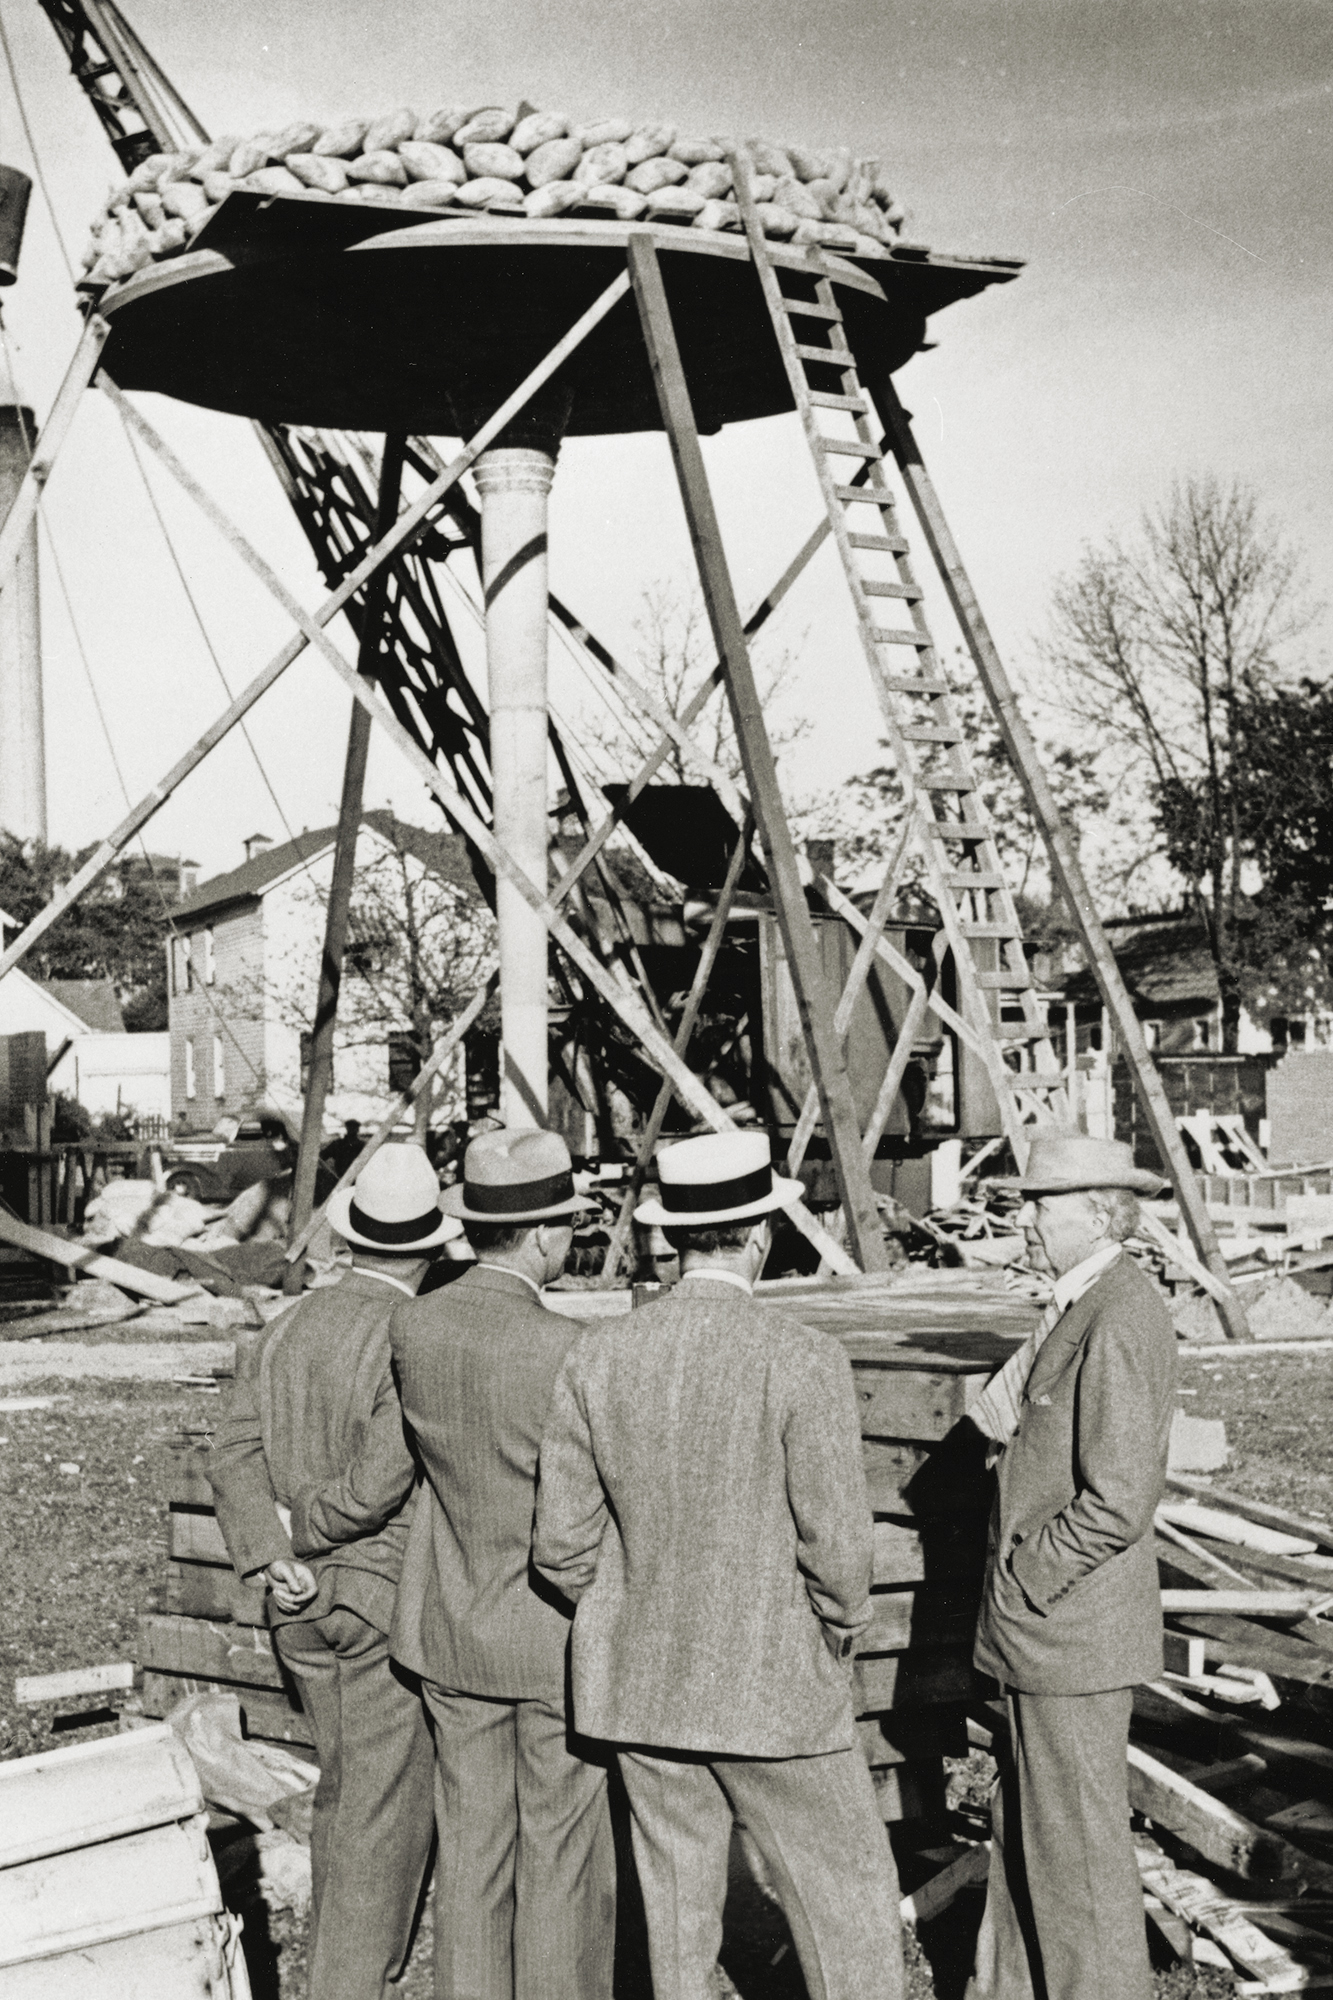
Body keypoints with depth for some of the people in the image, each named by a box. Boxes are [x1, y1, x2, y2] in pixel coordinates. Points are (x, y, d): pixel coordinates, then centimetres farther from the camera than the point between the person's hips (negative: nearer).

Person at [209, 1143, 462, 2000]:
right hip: (390, 1604, -7)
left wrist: (275, 1560, -10)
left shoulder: (283, 1330, 4)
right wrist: (308, 1531, -7)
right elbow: (379, 1483, -24)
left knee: (345, 1785, 22)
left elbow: (235, 1457, -3)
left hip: (303, 1603, 8)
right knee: (387, 1809, 2)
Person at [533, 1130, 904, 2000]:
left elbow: (562, 1544, -1)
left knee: (680, 1900, 15)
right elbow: (835, 1546, -14)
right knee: (848, 1894, 11)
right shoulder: (803, 1361, -16)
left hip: (640, 1686, 5)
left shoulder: (599, 1357, -4)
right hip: (773, 1687, -4)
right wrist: (841, 1635, 5)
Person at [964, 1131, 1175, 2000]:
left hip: (1072, 1626, -10)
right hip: (1043, 1623, 10)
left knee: (1080, 1845, 4)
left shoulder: (1120, 1319, -21)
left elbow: (1116, 1501, -25)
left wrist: (1028, 1582, -15)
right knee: (1026, 1829, 20)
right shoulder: (1083, 1305, 10)